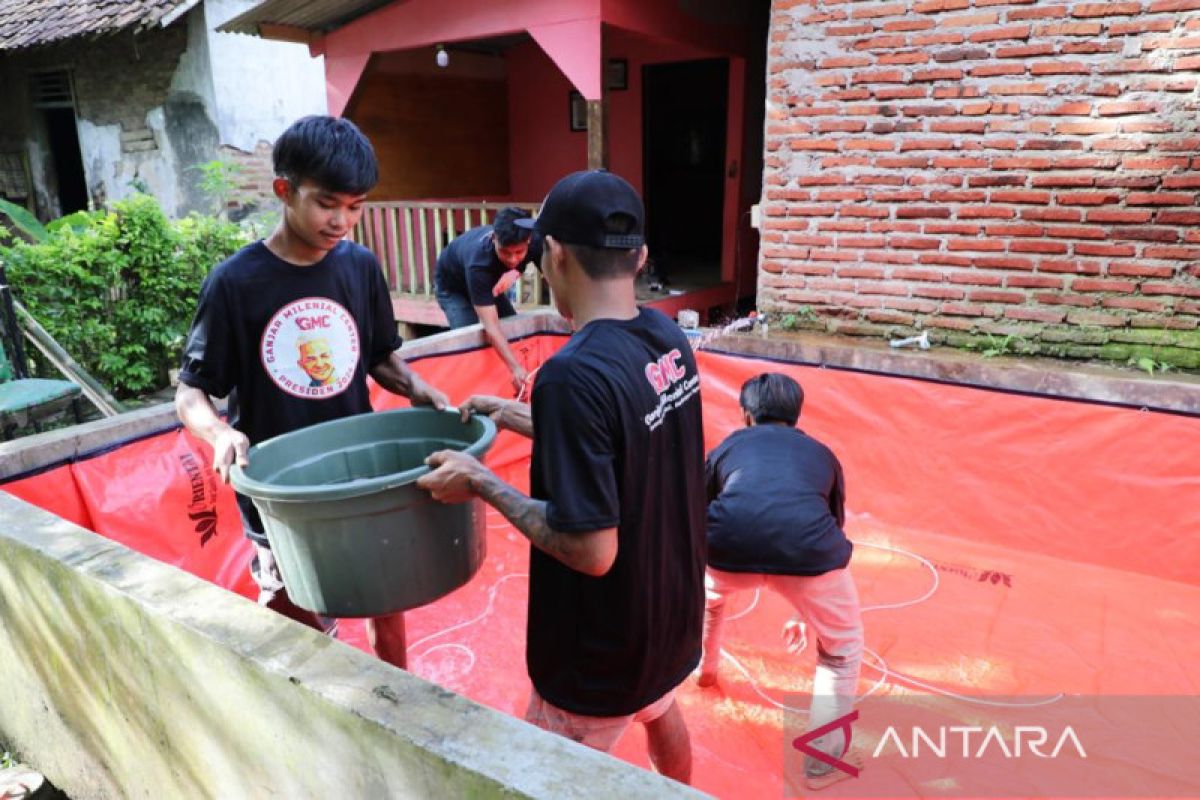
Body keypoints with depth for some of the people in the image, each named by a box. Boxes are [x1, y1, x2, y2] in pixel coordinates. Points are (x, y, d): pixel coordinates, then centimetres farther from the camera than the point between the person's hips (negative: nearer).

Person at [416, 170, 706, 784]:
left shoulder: (574, 374, -31)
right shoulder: (668, 338, -7)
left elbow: (592, 551, -30)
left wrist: (480, 483, -20)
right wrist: (511, 414, 10)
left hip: (604, 652, -7)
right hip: (673, 610, 8)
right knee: (660, 713, 34)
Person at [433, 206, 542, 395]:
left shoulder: (535, 242, -31)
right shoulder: (478, 262, -45)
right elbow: (490, 326, -47)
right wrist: (516, 368, -56)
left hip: (490, 281, 5)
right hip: (453, 286, -5)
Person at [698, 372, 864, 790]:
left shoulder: (728, 445, 31)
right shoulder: (822, 454, 33)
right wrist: (805, 611, 55)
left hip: (728, 545, 1)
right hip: (806, 549, -1)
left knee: (707, 589, 39)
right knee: (843, 649, 29)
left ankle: (701, 668, 62)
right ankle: (821, 763, 34)